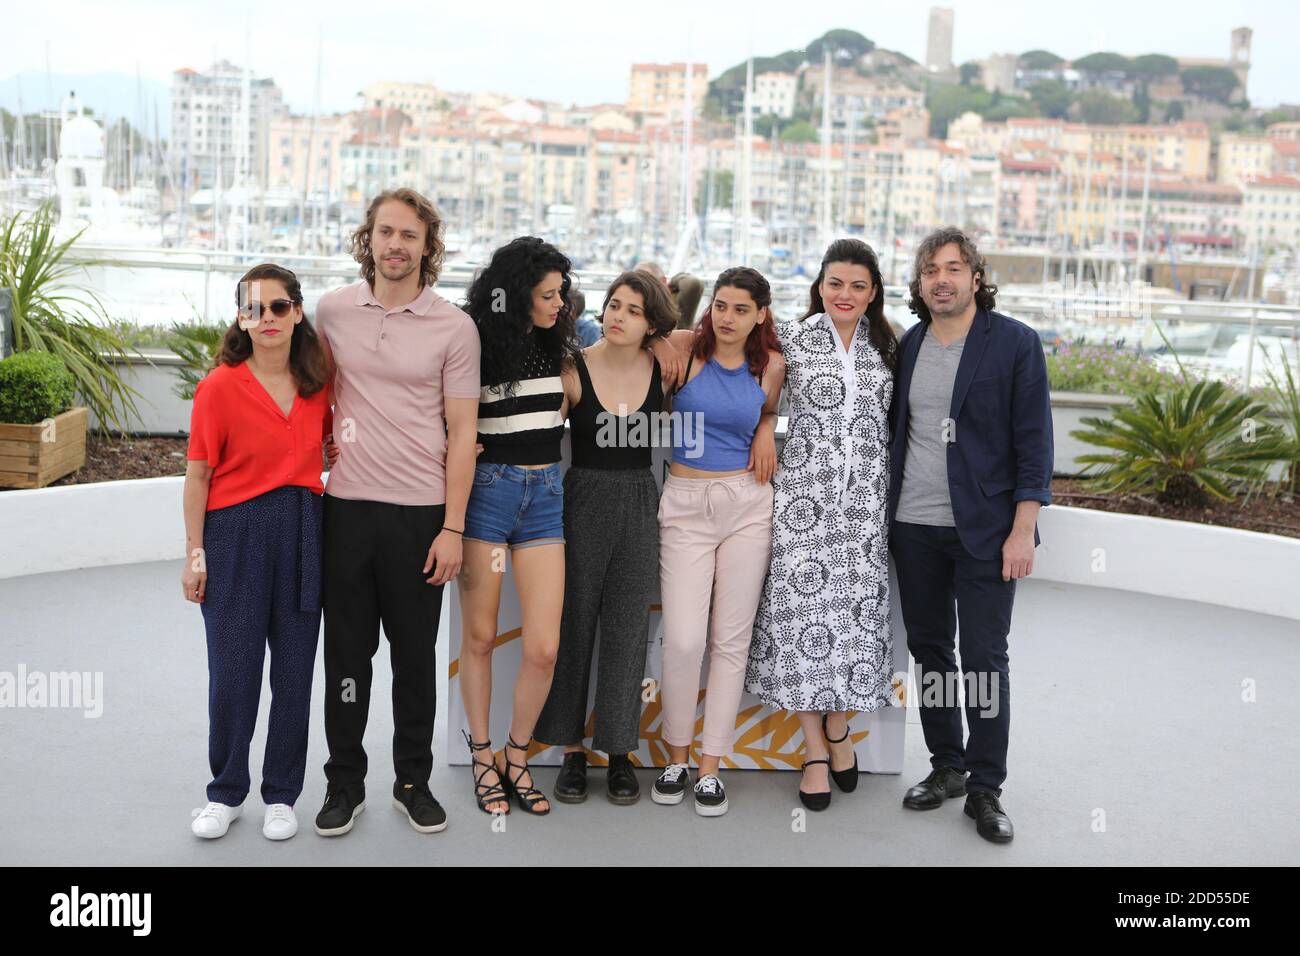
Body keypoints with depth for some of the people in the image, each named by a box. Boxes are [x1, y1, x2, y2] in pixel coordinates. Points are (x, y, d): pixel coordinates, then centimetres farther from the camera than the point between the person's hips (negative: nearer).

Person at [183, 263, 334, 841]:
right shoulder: (220, 386, -8)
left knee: (294, 672, 8)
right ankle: (225, 794, 22)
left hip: (303, 532, 3)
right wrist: (195, 553, -8)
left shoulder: (318, 383, 4)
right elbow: (199, 474, -6)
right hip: (236, 533, -3)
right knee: (233, 670, 4)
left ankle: (282, 795, 23)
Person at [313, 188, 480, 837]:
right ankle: (345, 783, 21)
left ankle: (412, 780, 23)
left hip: (420, 513, -2)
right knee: (346, 650, 8)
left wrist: (453, 528, -8)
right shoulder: (333, 310, 4)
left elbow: (461, 433, -4)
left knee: (416, 655, 8)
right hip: (346, 507, 2)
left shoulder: (454, 327, -3)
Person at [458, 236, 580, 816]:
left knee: (544, 648, -3)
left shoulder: (555, 344, 9)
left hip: (544, 494, 4)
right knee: (480, 637, 7)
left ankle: (517, 757, 16)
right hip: (487, 490, -4)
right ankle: (482, 757, 23)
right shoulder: (478, 345, -7)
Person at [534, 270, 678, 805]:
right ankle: (572, 750, 16)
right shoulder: (574, 370, -5)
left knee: (627, 629, 5)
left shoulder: (663, 369, 0)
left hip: (639, 505, 1)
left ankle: (619, 751, 15)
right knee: (574, 624, 4)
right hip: (583, 503, -1)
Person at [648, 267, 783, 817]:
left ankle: (711, 765, 13)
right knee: (683, 639, -8)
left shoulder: (771, 365, 4)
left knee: (731, 639, 3)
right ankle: (676, 755, 13)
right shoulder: (684, 348, -3)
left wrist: (766, 428, 5)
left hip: (747, 503, 2)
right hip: (686, 504, -2)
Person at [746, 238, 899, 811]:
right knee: (806, 609, -3)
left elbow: (889, 418, 17)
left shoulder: (885, 345, 10)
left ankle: (839, 732, 23)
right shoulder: (793, 339, -1)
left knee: (858, 610, 4)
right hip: (806, 493, -3)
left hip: (867, 496, 3)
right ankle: (815, 751, 8)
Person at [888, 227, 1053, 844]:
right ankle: (946, 766, 27)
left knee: (984, 657, 0)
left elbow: (1033, 440, -7)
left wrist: (1023, 530, -13)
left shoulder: (1015, 343, -5)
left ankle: (985, 788, 12)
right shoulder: (907, 346, 8)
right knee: (929, 648, 12)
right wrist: (886, 512, 8)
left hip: (985, 530, -4)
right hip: (914, 527, 4)